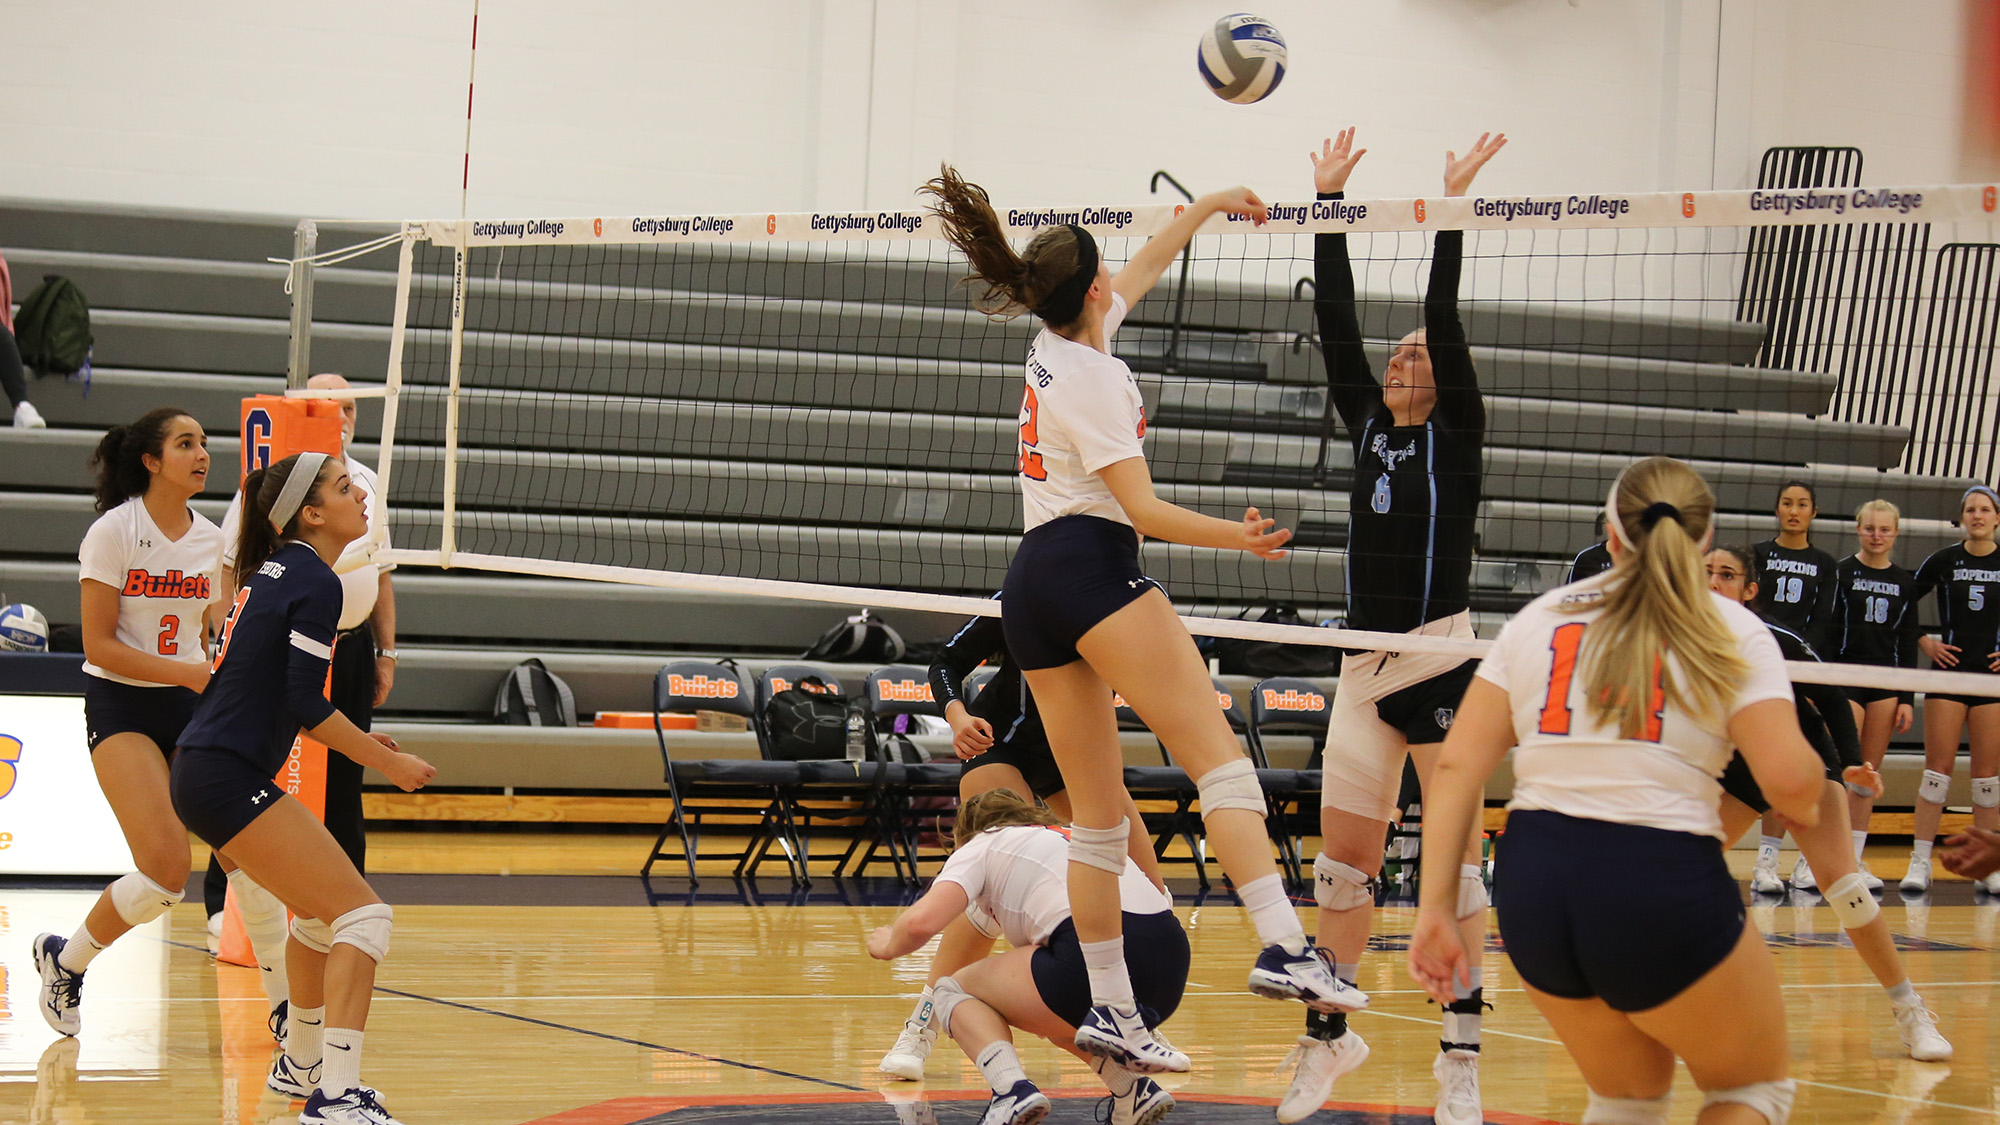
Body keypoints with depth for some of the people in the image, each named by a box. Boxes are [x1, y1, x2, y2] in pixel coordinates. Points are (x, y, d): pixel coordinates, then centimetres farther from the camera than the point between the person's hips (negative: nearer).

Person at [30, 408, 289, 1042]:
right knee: (167, 869, -18)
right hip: (121, 706, -5)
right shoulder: (114, 531, -10)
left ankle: (284, 1007, -1)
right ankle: (63, 960, 8)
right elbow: (98, 644, -14)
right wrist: (188, 673, -21)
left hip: (192, 708, 5)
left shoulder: (210, 539, 7)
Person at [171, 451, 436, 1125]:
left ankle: (300, 1062, 41)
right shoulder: (315, 582, -12)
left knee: (320, 908, 27)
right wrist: (388, 763, -6)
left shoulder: (274, 571, 16)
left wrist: (354, 740, 21)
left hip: (202, 771, 10)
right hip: (229, 781, -10)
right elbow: (305, 705, -17)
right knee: (363, 915, -13)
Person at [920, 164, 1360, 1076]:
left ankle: (1110, 1010, 1)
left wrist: (1206, 206, 45)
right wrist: (1239, 537, -19)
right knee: (1221, 760, -18)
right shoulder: (1093, 376, -7)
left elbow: (1146, 266, 36)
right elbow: (1142, 508, -13)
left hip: (1031, 591, 10)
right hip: (1093, 567, -10)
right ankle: (1283, 949, -34)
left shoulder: (1056, 346, 18)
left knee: (1099, 818, 6)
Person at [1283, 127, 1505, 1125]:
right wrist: (1328, 202, 4)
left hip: (1440, 662, -5)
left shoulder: (1457, 434, 1)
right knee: (1342, 862, 6)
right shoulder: (1369, 425, 13)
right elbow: (1336, 320, 8)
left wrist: (1452, 209, -12)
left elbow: (1443, 318, -10)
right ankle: (1328, 1034, 19)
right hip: (1365, 666, 5)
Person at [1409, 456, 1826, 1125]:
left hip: (1532, 884, 4)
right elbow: (1789, 779, -10)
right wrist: (1805, 805, 13)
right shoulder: (1731, 631, 3)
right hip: (1663, 889, -4)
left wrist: (1436, 907, 5)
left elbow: (1457, 767, 5)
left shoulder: (1539, 618, 13)